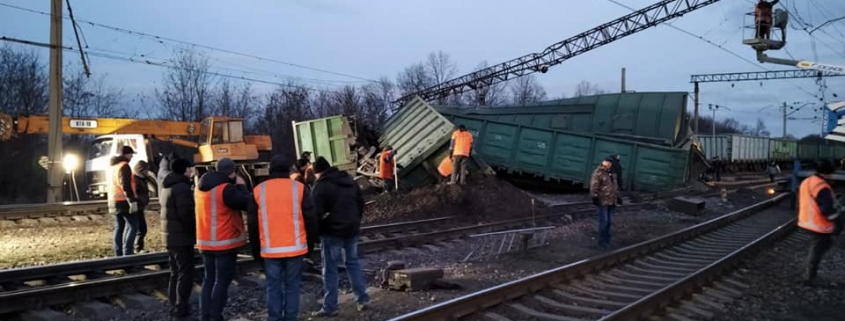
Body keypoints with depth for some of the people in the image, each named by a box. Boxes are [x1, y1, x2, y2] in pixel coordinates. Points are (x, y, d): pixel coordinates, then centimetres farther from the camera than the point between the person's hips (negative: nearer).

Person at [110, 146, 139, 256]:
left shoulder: (114, 166, 19)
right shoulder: (124, 166, -12)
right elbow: (126, 186, -21)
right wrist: (132, 201, -24)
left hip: (114, 201, 10)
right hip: (123, 201, -10)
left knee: (119, 228, 10)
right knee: (132, 226, -8)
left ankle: (119, 255, 10)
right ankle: (127, 253, -15)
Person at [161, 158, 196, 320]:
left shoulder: (167, 186, 14)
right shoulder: (182, 187, -17)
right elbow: (186, 214, -23)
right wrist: (195, 230, -9)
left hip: (171, 236, 10)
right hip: (182, 237, -10)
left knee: (175, 273, 15)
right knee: (185, 274, -5)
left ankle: (175, 308, 20)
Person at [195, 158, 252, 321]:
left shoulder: (201, 188, 9)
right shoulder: (226, 189, -18)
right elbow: (246, 204, -18)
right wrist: (241, 186, -4)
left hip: (206, 242, 8)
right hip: (225, 242, -8)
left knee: (209, 278, 16)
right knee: (222, 280, 0)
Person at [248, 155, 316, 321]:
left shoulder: (258, 191, 3)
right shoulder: (299, 188, -1)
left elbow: (253, 224, 6)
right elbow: (310, 219, 1)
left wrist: (256, 250, 15)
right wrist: (310, 244, 12)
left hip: (270, 249, 1)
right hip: (295, 247, -1)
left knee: (273, 287, 7)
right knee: (292, 286, 7)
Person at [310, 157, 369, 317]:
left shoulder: (320, 186, -11)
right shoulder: (349, 180, 10)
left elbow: (317, 212, -16)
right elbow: (361, 203, 14)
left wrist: (317, 231, -3)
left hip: (332, 232, -6)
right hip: (352, 229, 6)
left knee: (330, 269, 1)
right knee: (353, 262, 17)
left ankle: (329, 307, 4)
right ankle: (362, 298, 17)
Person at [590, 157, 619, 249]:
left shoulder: (612, 173, 14)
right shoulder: (598, 172, -11)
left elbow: (615, 186, 24)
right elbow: (594, 186, -15)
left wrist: (617, 196, 23)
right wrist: (594, 197, -20)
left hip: (611, 202, 8)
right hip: (602, 201, -7)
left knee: (609, 222, 13)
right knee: (603, 221, -6)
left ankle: (607, 240, 22)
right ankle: (602, 241, 1)